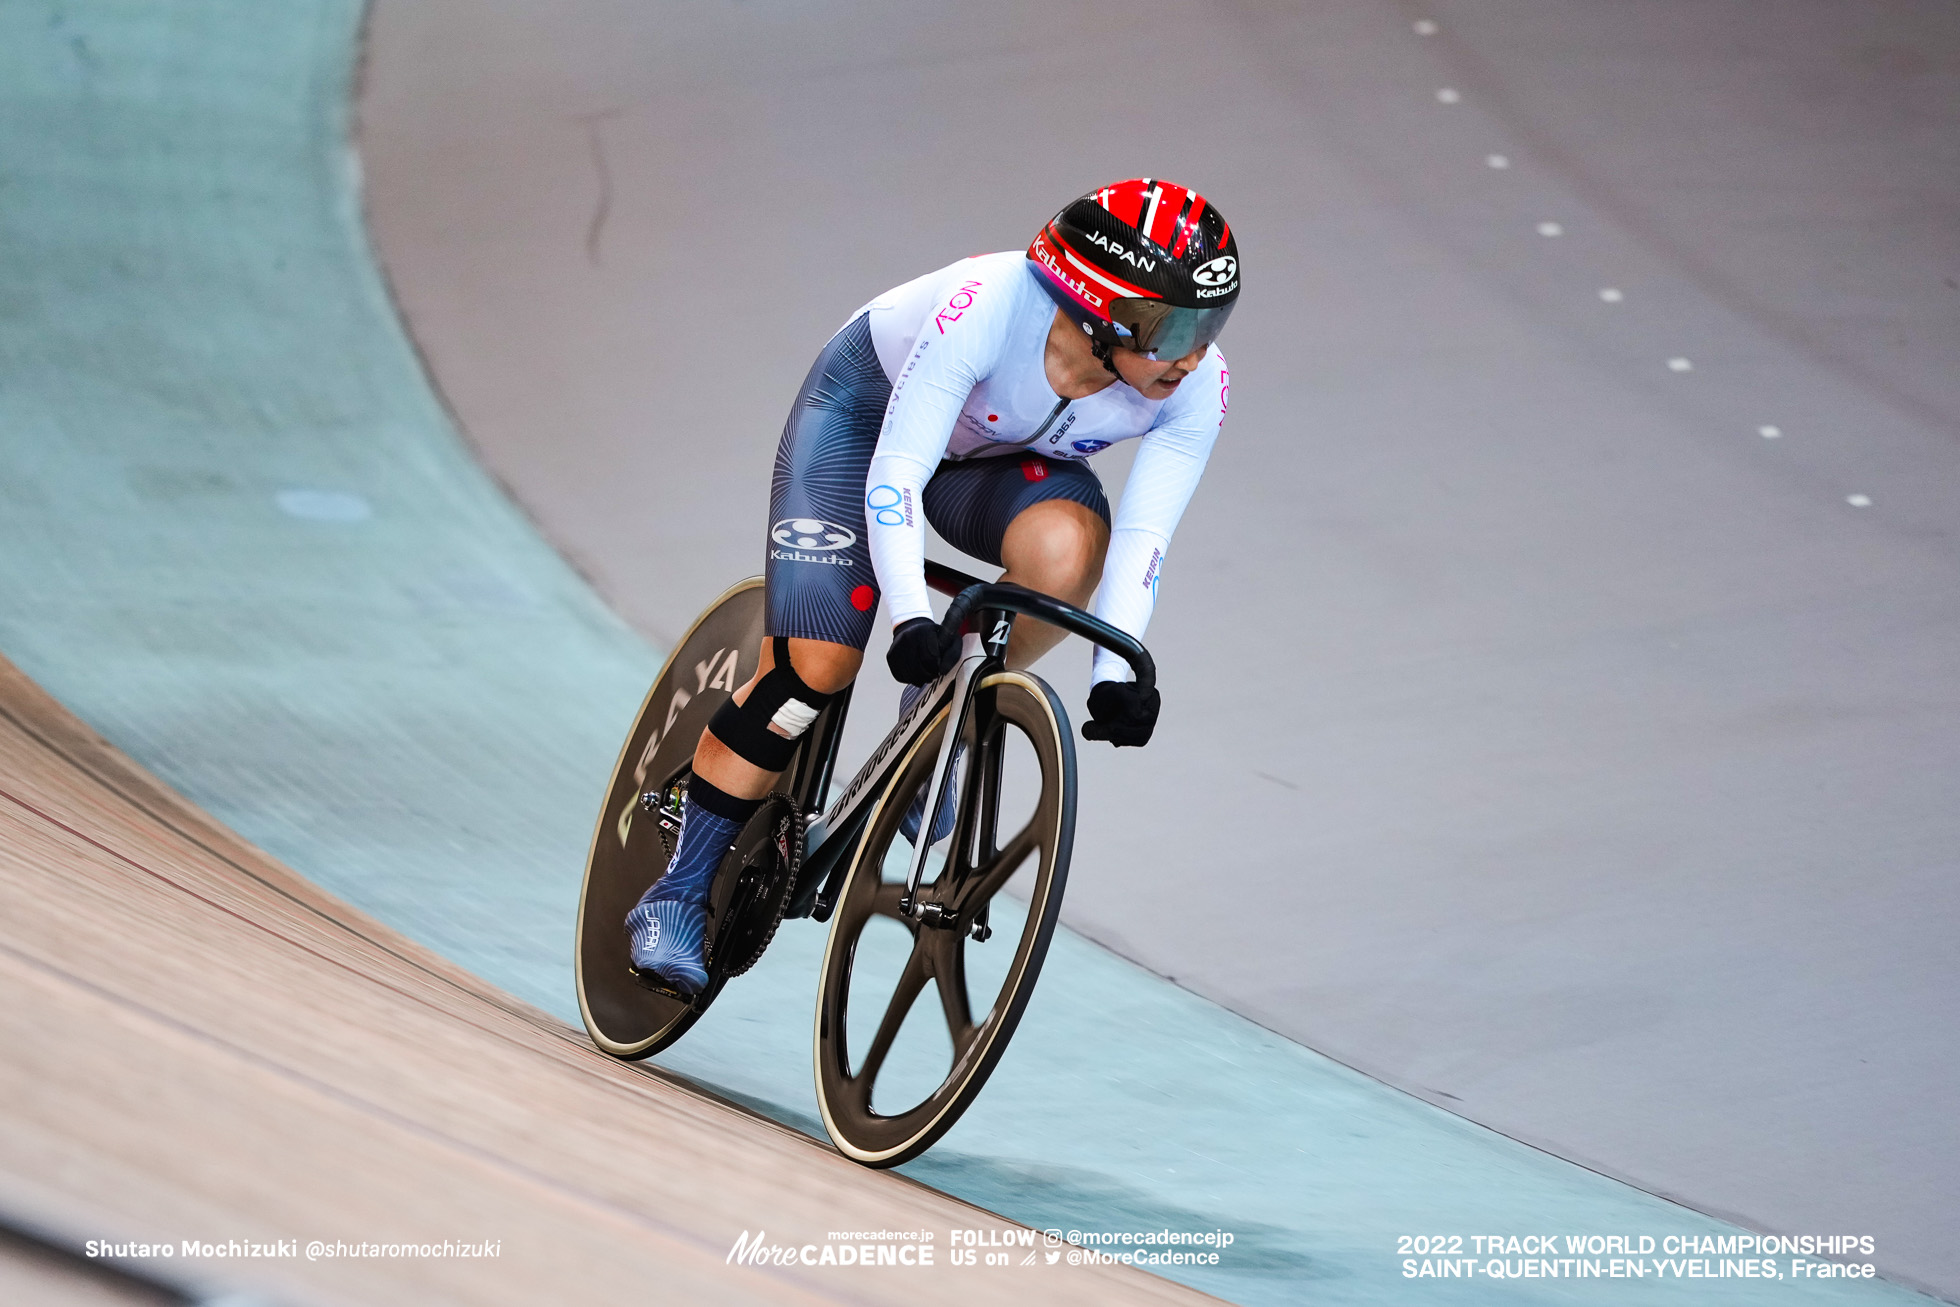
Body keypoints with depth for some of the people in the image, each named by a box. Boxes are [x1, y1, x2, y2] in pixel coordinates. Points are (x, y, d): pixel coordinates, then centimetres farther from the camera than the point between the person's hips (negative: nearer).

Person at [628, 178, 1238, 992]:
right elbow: (895, 471, -37)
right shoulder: (990, 305, -40)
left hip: (1005, 458, 3)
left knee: (1065, 546, -32)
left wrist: (1117, 675, -38)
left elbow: (1140, 540, -26)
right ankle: (679, 894, 0)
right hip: (869, 405, -3)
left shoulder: (1195, 389, -28)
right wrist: (912, 619, -47)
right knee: (815, 664, -15)